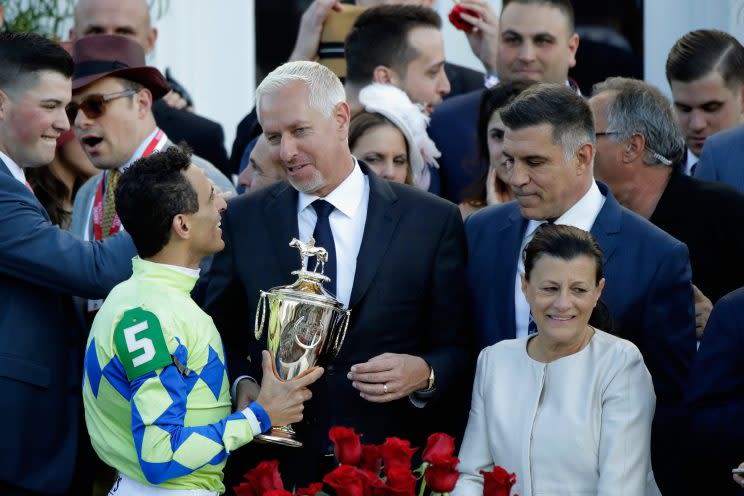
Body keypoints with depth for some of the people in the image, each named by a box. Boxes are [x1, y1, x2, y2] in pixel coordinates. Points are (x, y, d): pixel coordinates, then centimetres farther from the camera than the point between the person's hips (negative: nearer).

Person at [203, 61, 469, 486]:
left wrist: (424, 374, -19)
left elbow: (458, 350, 0)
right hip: (275, 464, 1)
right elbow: (222, 334, 10)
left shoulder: (434, 222, -2)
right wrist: (242, 382, -9)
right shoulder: (243, 219, 5)